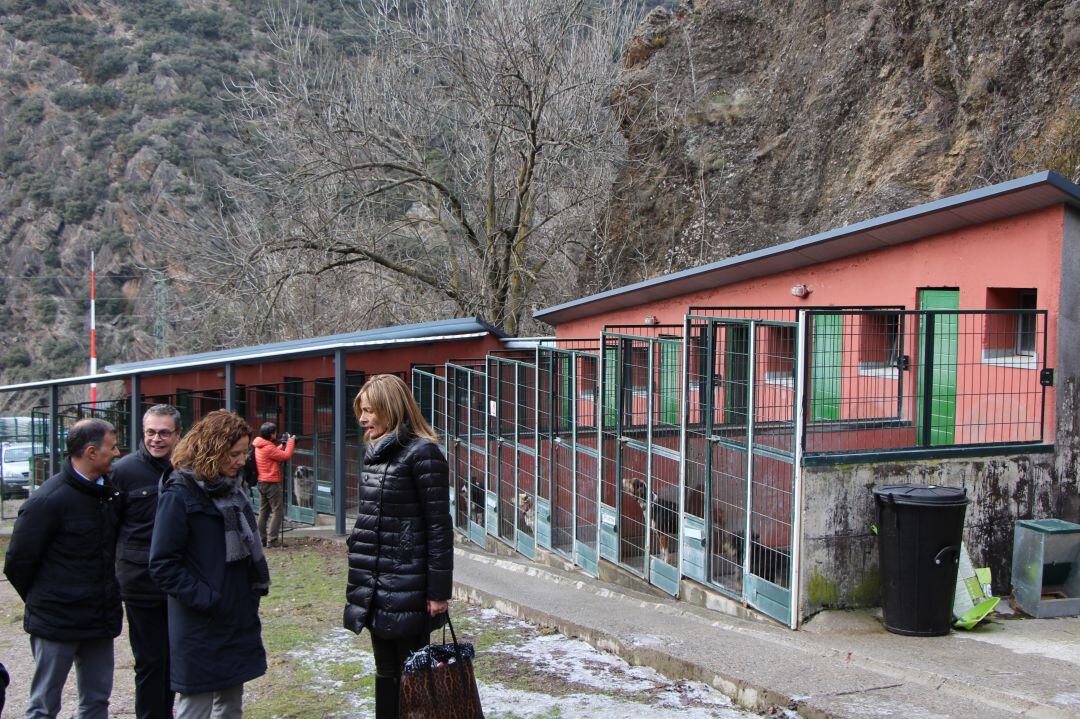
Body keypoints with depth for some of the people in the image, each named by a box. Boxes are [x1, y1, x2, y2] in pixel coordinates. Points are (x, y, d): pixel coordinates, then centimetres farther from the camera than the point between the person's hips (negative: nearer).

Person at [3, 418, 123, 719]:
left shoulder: (109, 492, 7)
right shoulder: (49, 500, -15)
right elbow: (17, 562, -11)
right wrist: (41, 602, 1)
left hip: (101, 622, 7)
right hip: (57, 625, -7)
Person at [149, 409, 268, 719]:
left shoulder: (230, 489, 10)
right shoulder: (179, 495, -14)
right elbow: (163, 565, -17)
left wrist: (255, 589, 7)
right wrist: (204, 599, -20)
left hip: (239, 622, 8)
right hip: (200, 630, -8)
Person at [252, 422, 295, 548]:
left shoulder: (259, 446, 9)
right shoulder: (268, 448, -20)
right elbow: (286, 456, -18)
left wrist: (283, 445, 9)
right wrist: (290, 441, -7)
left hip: (261, 482, 10)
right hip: (271, 483, -9)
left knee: (263, 511, 14)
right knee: (278, 511, -3)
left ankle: (261, 538, 17)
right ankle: (272, 540, -6)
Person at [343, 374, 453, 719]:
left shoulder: (422, 453, -13)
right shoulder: (375, 452, 12)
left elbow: (439, 526, -15)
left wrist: (439, 590, -16)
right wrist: (360, 579, 19)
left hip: (407, 587, -8)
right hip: (376, 586, 8)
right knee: (386, 672, 16)